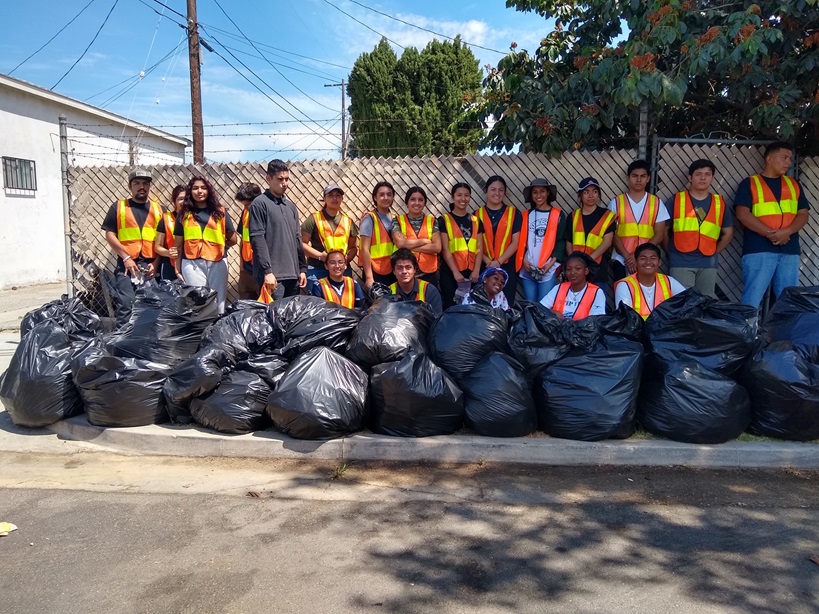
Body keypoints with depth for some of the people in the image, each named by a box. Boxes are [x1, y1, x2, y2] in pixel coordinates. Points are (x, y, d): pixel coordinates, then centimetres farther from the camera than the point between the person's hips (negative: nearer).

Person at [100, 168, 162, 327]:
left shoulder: (157, 209, 14)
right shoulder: (118, 207, 8)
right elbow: (109, 234, 2)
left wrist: (156, 263, -1)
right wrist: (126, 257, -8)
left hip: (150, 265, 2)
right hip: (126, 264, -2)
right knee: (125, 304, -11)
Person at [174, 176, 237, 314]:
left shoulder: (220, 212, 10)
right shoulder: (184, 214, 10)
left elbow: (233, 239, 12)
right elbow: (178, 245, 9)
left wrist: (217, 245, 6)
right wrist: (177, 269, 5)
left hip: (217, 263, 1)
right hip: (192, 263, 0)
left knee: (218, 302, 4)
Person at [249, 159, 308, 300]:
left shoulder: (291, 206, 18)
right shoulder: (260, 204, -4)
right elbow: (257, 239, -11)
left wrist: (302, 268, 13)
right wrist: (267, 270, -17)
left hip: (293, 273, 7)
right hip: (273, 274, -7)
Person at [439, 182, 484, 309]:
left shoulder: (475, 221, 12)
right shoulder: (444, 220, 1)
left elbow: (479, 248, 7)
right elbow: (445, 249, -5)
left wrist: (476, 270, -6)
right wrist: (455, 272, -13)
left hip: (472, 272, 3)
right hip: (450, 272, -3)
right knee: (451, 306, -1)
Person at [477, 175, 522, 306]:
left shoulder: (513, 213, 4)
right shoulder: (477, 214, 6)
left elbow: (515, 242, -2)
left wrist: (499, 261, -12)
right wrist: (488, 261, -13)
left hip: (507, 267, 0)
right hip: (484, 267, 1)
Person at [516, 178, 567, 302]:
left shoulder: (558, 215, 4)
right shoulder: (526, 215, 11)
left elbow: (561, 242, 1)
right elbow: (521, 240, 11)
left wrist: (551, 262, -11)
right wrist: (524, 259, -5)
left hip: (548, 269, -2)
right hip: (527, 269, 3)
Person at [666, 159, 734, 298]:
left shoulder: (720, 202, 9)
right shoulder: (677, 200, 1)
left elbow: (728, 232, 18)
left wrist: (714, 252, 11)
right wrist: (671, 252, 3)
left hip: (708, 262, 3)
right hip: (681, 262, -3)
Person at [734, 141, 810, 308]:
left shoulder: (794, 184, 18)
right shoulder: (749, 183, 5)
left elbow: (803, 214, 11)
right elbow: (742, 213, -8)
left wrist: (786, 232, -10)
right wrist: (770, 233, -15)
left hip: (789, 250, 5)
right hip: (758, 249, -4)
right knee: (752, 298, -8)